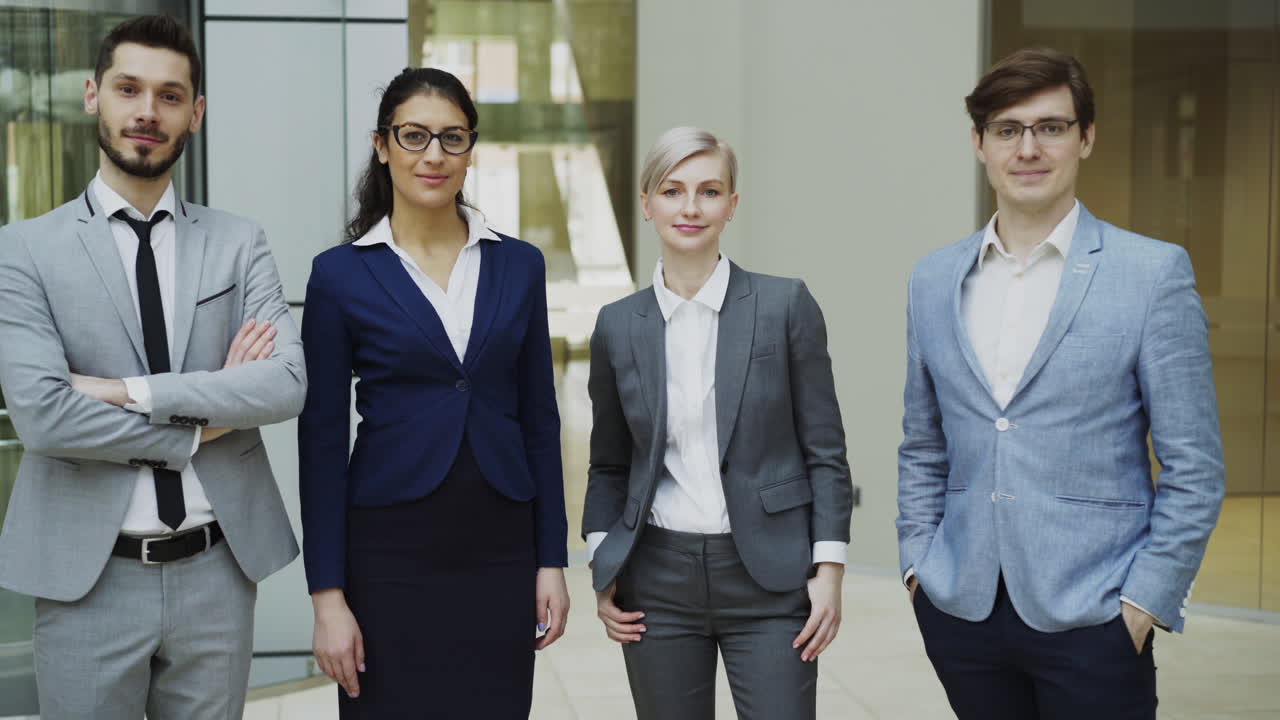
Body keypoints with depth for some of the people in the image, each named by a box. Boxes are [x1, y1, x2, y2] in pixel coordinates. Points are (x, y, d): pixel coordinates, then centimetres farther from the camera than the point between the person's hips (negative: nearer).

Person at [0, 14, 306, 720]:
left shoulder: (240, 243, 4)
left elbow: (289, 383, -9)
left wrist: (131, 391, -15)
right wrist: (200, 427, -9)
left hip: (218, 573, 2)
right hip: (89, 581, -2)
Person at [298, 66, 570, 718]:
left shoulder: (518, 265, 5)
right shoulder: (341, 275, -3)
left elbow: (539, 419, 8)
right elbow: (322, 442, -3)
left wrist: (552, 560, 4)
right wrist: (328, 596, -6)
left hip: (500, 552, 2)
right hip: (390, 554, -2)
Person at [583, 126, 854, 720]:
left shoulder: (785, 305, -3)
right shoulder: (618, 326, 4)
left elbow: (825, 451, -1)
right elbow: (609, 465, 12)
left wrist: (829, 569, -6)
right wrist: (603, 571, 4)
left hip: (769, 580, -2)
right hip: (658, 582, 2)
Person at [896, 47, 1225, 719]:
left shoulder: (1153, 272, -5)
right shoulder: (933, 280, 7)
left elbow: (1193, 468, -4)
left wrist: (1144, 601, -9)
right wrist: (917, 563, 6)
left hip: (1090, 616, -3)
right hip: (960, 609, 3)